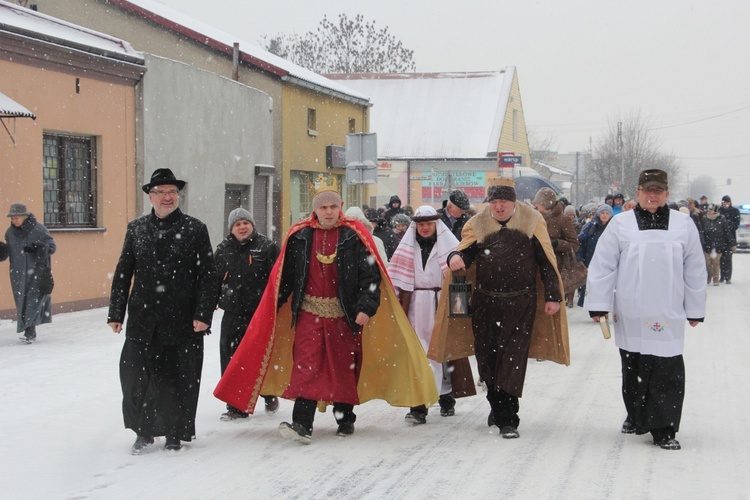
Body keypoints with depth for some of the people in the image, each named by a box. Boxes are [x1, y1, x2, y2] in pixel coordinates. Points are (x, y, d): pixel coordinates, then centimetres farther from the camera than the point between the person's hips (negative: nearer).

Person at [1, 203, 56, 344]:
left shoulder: (38, 229, -8)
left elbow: (52, 246, -7)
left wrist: (38, 249, -24)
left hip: (36, 272, -4)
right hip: (19, 274, 5)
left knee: (33, 300, -12)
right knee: (22, 300, 3)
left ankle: (29, 330, -14)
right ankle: (30, 331, 10)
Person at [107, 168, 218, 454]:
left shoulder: (195, 229, 2)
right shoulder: (136, 229, 11)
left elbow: (208, 276, -1)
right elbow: (123, 273, 12)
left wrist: (203, 314, -9)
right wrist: (116, 313, 7)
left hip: (182, 322, -2)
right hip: (142, 321, 2)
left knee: (178, 380, 4)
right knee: (136, 377, 1)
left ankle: (175, 434, 20)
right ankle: (144, 432, 18)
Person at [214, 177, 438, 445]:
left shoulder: (355, 235, -2)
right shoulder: (299, 235, 5)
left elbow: (371, 275, -5)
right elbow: (284, 275, 13)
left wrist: (366, 307, -15)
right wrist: (274, 307, 11)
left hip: (344, 313, -1)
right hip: (309, 312, 1)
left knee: (345, 366, 8)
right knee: (305, 364, -9)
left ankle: (345, 419, 23)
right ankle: (302, 425, -14)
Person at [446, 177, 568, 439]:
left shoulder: (531, 221, 1)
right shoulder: (477, 224, 6)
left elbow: (546, 261, 3)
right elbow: (466, 252, 2)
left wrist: (552, 296, 0)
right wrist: (456, 257, -23)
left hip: (521, 303, -3)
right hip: (485, 303, 3)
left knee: (513, 359, -8)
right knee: (486, 356, 9)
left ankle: (508, 420, -4)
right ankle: (497, 406, 32)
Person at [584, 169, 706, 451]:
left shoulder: (683, 225, 5)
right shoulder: (621, 224, 1)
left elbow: (695, 271, 10)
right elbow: (602, 266, 2)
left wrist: (695, 309, 12)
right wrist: (599, 305, -2)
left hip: (668, 317, 0)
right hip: (630, 316, 0)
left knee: (668, 373, -5)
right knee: (633, 369, 11)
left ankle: (664, 430, 2)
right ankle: (637, 416, 31)